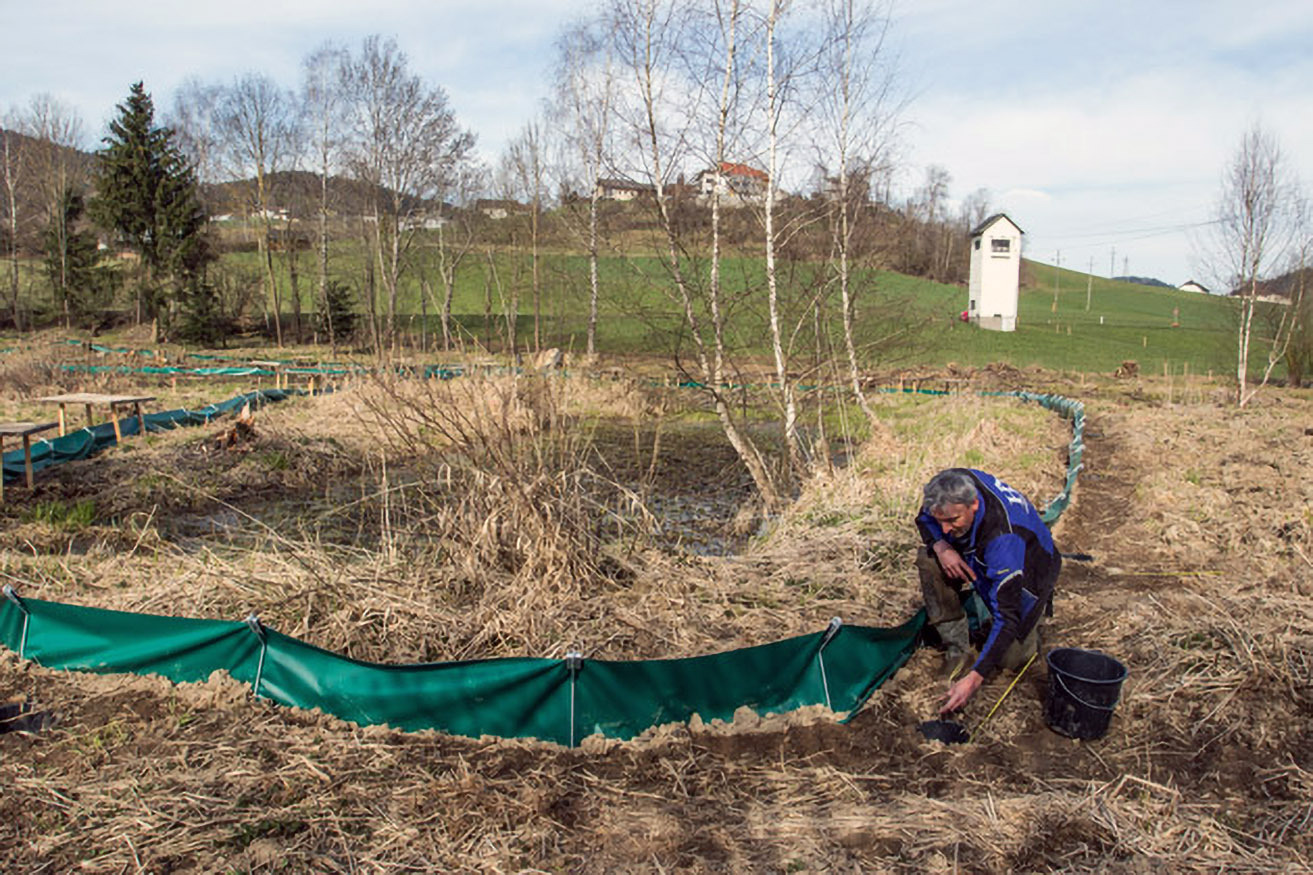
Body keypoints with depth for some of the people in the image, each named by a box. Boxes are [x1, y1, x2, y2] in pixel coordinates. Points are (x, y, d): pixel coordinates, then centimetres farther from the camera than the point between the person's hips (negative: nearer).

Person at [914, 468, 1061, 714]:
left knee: (1010, 659, -12)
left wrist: (975, 678, -46)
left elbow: (1007, 616, -42)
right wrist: (940, 546, -29)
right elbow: (924, 518, -5)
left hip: (1028, 572, -5)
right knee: (928, 560, -22)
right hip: (976, 556, 5)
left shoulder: (1004, 537, -44)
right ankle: (957, 647, -9)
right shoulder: (954, 486, -29)